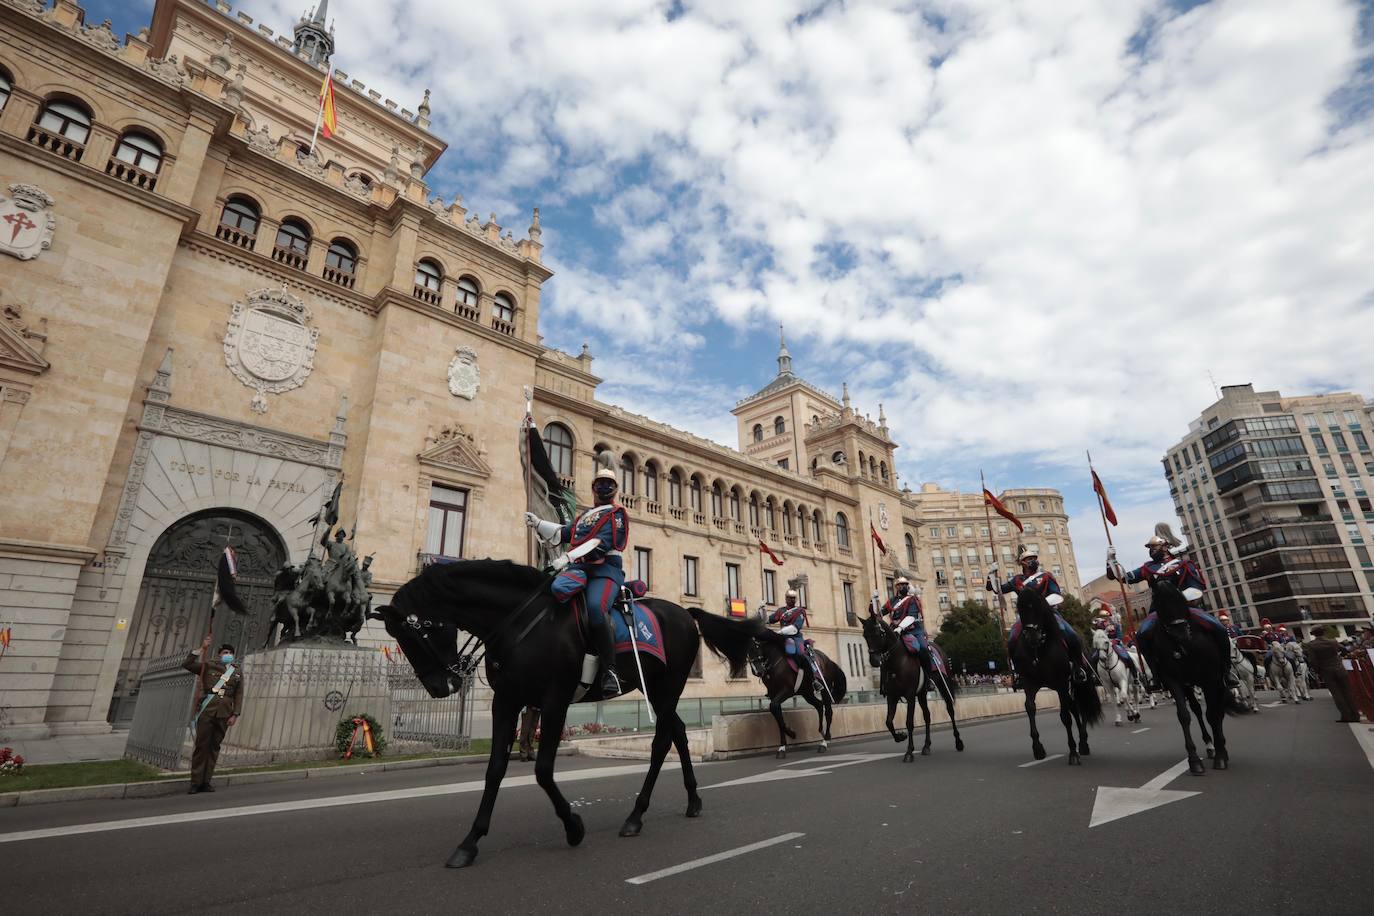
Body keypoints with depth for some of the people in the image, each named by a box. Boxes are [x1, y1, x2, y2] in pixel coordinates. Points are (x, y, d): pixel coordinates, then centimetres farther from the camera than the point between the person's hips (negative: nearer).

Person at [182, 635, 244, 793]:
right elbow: (187, 664, -4)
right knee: (202, 745, -3)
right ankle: (195, 782, 5)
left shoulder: (238, 672, 13)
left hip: (224, 713, 2)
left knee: (214, 747, 5)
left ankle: (206, 782, 12)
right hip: (207, 710, -2)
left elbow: (239, 695, 9)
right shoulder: (208, 666, 9)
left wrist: (235, 714, 0)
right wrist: (202, 649, -6)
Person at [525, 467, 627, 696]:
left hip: (605, 568, -5)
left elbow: (601, 543, -7)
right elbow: (561, 534, 34)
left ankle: (609, 669, -27)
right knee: (559, 588, -33)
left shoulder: (616, 514, 9)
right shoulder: (584, 516, 33)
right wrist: (538, 523, 23)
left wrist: (568, 557, -17)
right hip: (579, 567, 6)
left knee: (596, 608, -33)